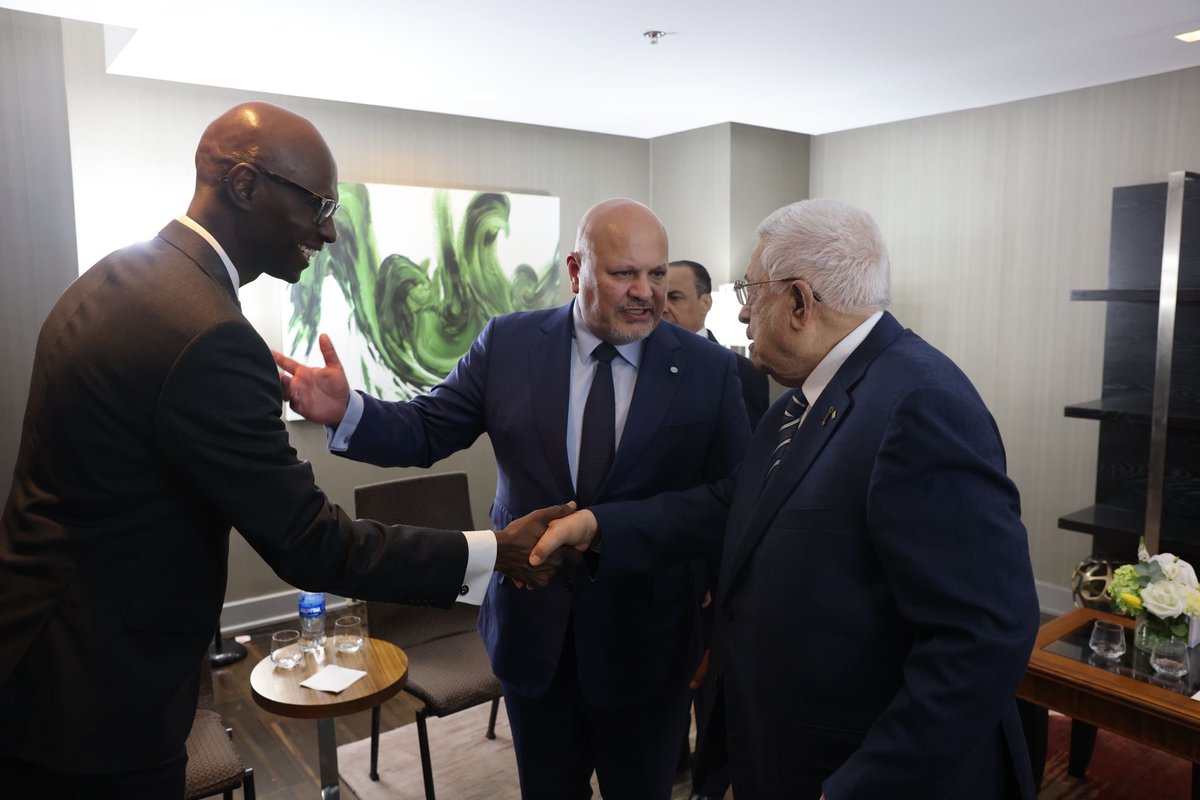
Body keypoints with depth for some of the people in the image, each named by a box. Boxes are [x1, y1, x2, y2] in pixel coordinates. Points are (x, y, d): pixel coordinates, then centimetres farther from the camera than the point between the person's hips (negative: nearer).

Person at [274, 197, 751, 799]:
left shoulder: (709, 370, -8)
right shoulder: (509, 344, -5)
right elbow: (426, 431, -3)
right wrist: (347, 411, -22)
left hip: (645, 640, -1)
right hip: (532, 628, 1)